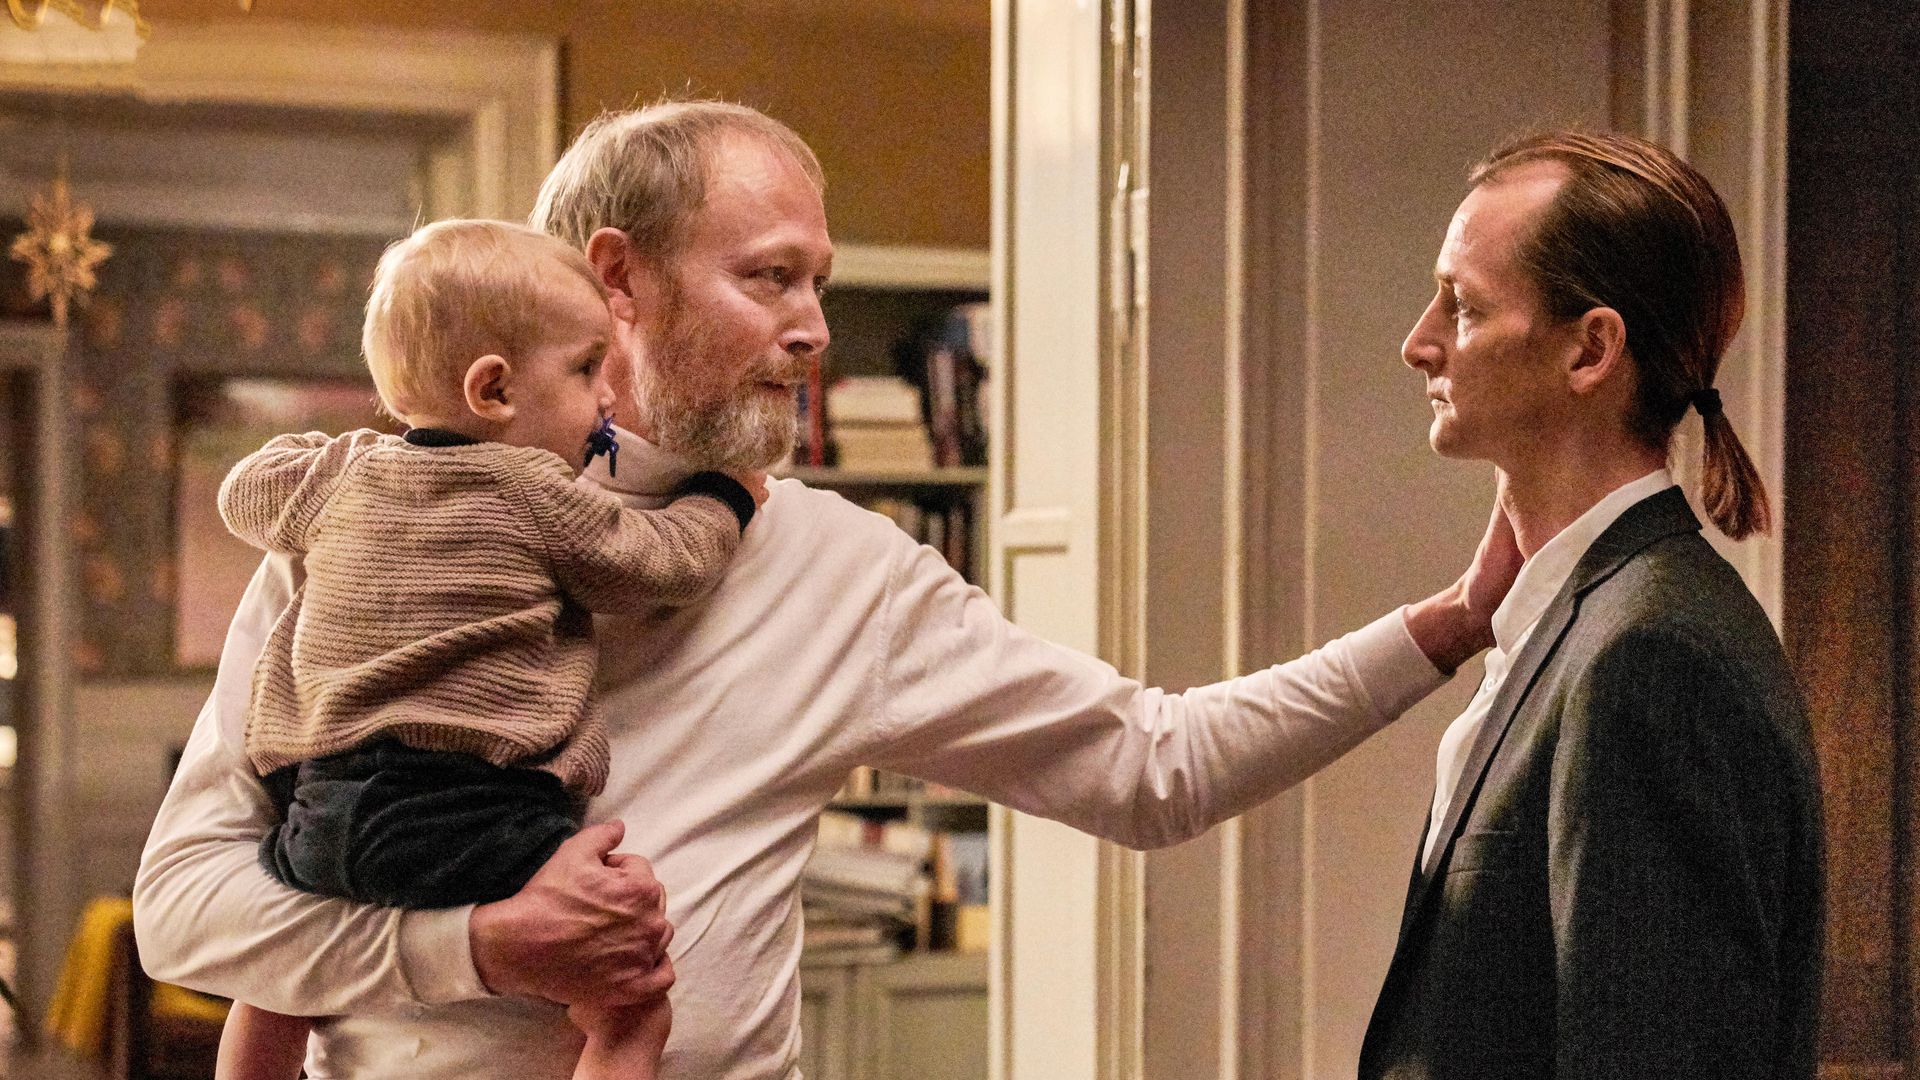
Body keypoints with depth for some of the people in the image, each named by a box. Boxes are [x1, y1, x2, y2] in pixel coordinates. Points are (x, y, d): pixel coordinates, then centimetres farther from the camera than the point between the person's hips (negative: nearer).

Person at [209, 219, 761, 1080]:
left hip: (318, 809, 7)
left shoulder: (343, 475, 15)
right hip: (472, 817, -7)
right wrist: (722, 498, 27)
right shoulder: (532, 492, -1)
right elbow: (658, 562, 8)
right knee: (634, 1009, -8)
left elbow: (246, 494, 34)